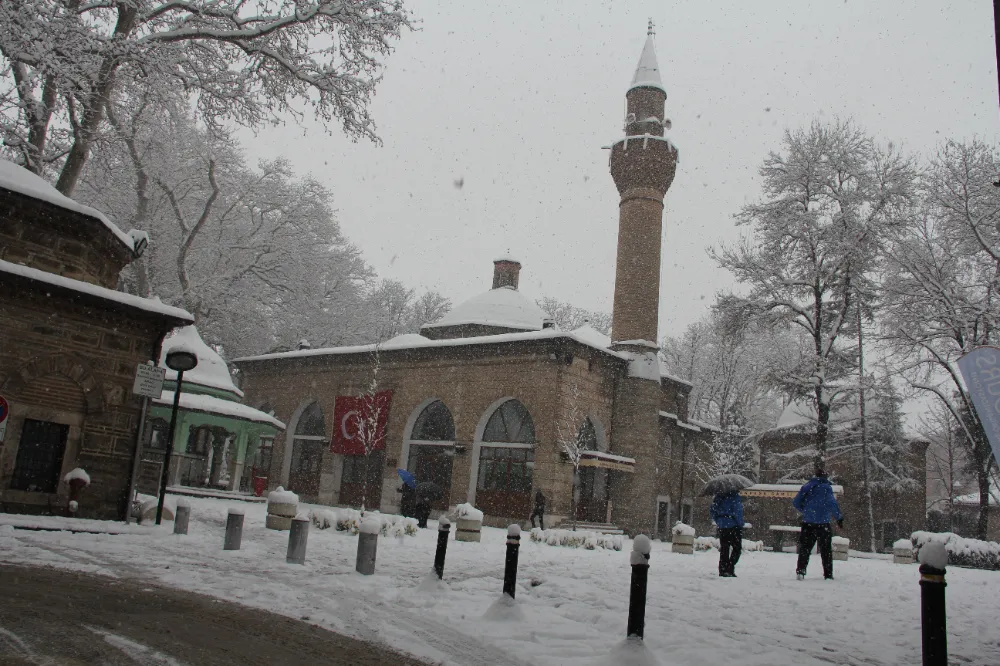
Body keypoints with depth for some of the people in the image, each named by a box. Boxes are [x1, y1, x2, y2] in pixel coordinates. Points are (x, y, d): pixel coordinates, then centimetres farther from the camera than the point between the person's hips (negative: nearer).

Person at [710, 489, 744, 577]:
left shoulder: (719, 497, 8)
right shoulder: (735, 497, -13)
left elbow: (711, 511, 12)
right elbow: (737, 512, -17)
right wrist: (740, 524, -6)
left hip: (722, 527, 6)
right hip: (733, 526, -6)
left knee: (724, 549, 11)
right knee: (737, 548, 4)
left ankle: (722, 570, 10)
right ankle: (730, 569, -6)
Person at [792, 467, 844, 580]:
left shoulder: (806, 486, 7)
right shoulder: (826, 487, -8)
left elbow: (795, 502, 8)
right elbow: (832, 504, -17)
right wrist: (839, 517, -6)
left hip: (807, 523, 3)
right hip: (822, 524, -3)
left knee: (804, 548, 10)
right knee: (826, 550, 9)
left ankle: (800, 571, 0)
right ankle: (828, 575, 10)